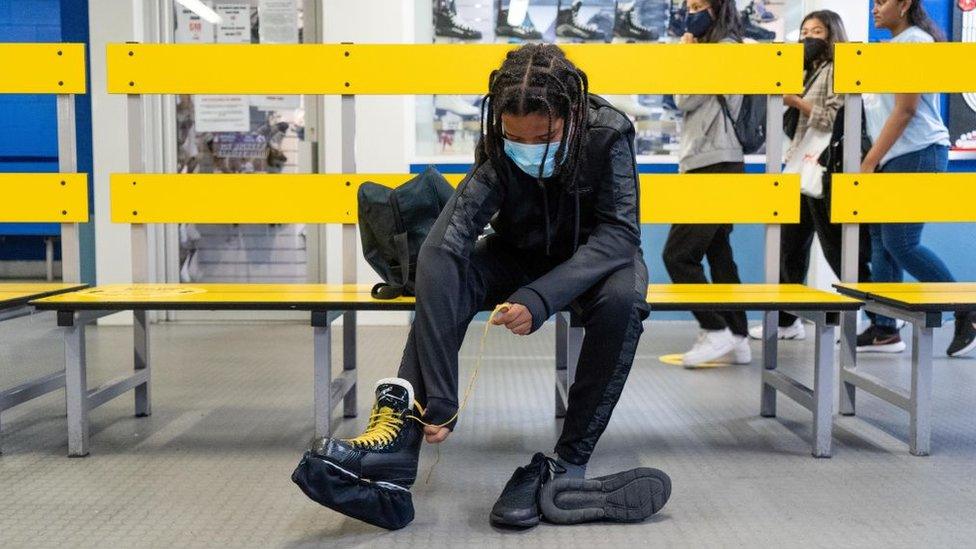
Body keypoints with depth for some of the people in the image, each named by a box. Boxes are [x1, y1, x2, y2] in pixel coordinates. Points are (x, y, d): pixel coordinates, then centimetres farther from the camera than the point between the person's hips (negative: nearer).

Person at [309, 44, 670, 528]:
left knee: (622, 298, -36)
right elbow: (445, 243, -36)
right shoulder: (498, 151, -25)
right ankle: (401, 432, -33)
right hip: (520, 253, 2)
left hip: (594, 258, -1)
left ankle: (568, 461, -26)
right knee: (443, 276, -27)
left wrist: (541, 297, -49)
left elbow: (619, 233, -31)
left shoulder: (608, 134, -27)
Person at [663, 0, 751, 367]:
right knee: (718, 254, 8)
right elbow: (690, 107, 19)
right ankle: (737, 337, 10)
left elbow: (685, 100, -9)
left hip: (715, 166, -11)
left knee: (678, 254, -13)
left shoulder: (727, 49, -8)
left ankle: (717, 332, -9)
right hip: (709, 165, 11)